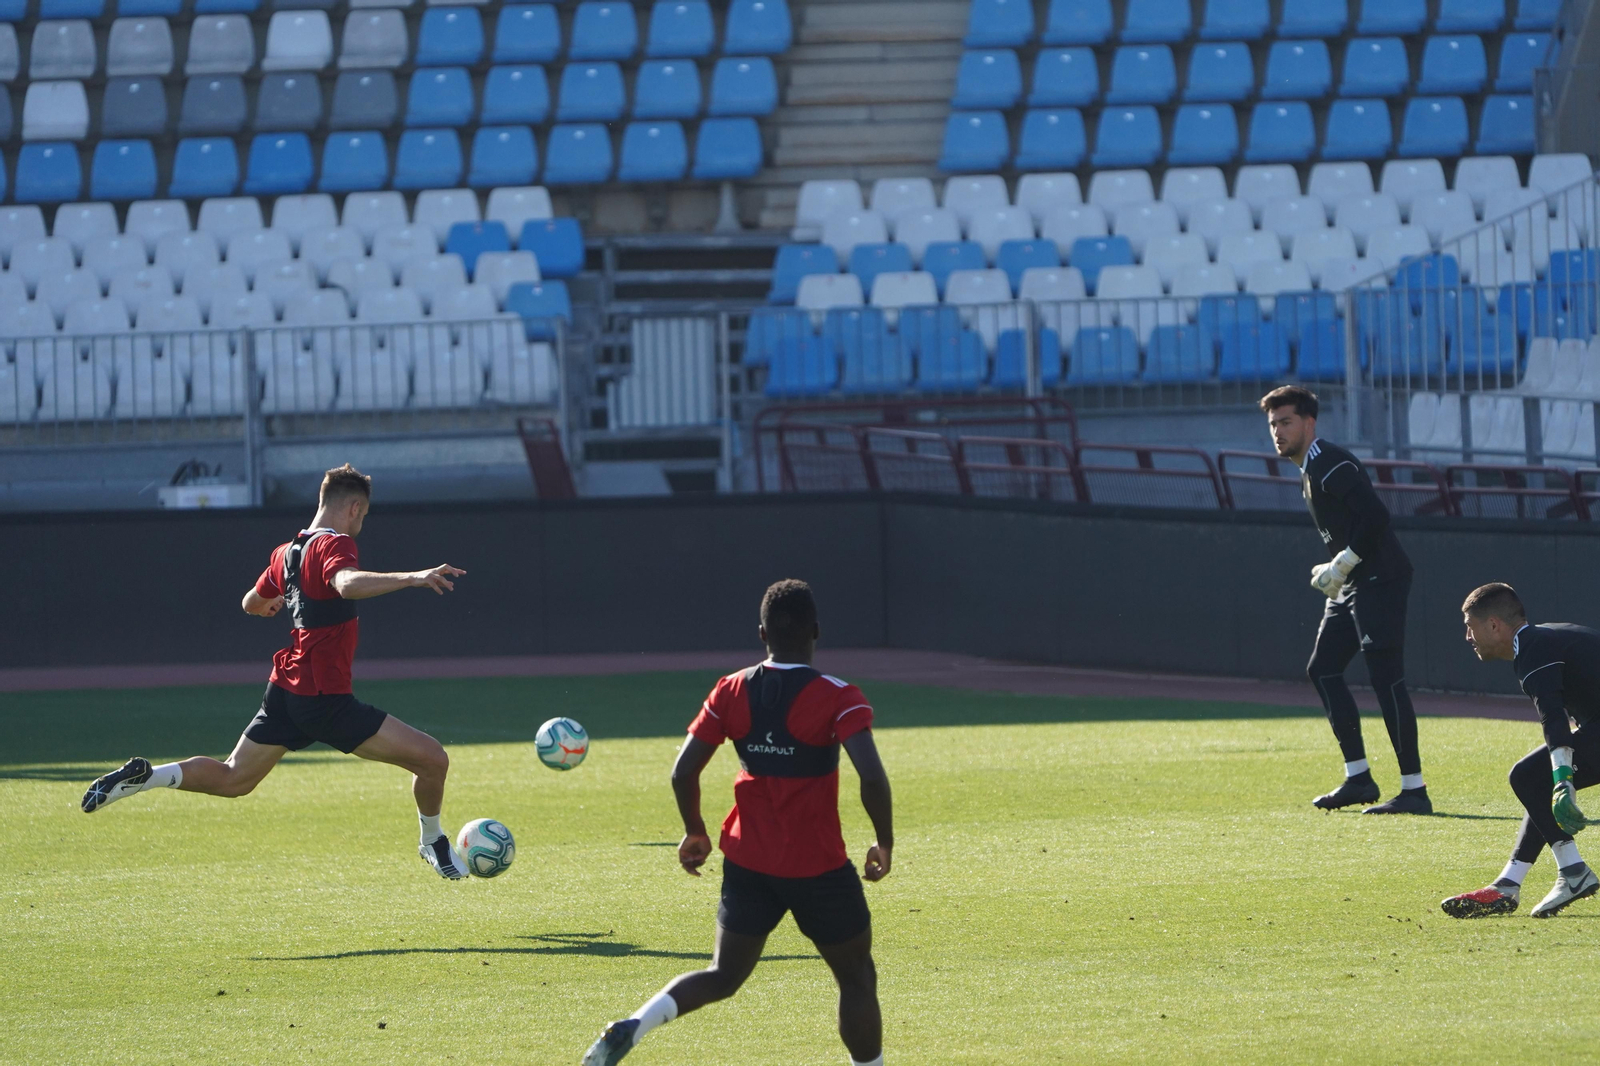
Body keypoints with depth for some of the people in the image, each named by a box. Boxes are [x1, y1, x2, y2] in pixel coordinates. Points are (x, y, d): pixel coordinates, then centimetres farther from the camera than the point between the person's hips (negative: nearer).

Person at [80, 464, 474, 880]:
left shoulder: (287, 552, 11)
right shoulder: (334, 545, -14)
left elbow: (253, 603, 28)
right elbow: (348, 584, -38)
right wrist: (411, 578, -45)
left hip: (284, 689, 9)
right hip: (326, 700, -9)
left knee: (231, 779, 21)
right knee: (431, 759, -5)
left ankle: (144, 776, 4)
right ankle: (433, 844, 15)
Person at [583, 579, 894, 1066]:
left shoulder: (731, 692, -1)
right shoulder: (837, 698, -12)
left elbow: (683, 773, -1)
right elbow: (872, 777, -24)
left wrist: (695, 833, 16)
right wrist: (885, 842, -8)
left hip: (748, 861, 4)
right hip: (818, 865, -4)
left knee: (724, 975, 14)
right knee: (857, 979, 13)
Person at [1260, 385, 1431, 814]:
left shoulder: (1330, 465, -13)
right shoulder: (1310, 471, 18)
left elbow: (1375, 516, -23)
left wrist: (1342, 565, -17)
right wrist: (1335, 570, 11)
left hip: (1380, 579, -11)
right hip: (1353, 586, 11)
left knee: (1385, 677, -13)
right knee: (1323, 668, 10)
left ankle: (1414, 790, -14)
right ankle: (1358, 778, 13)